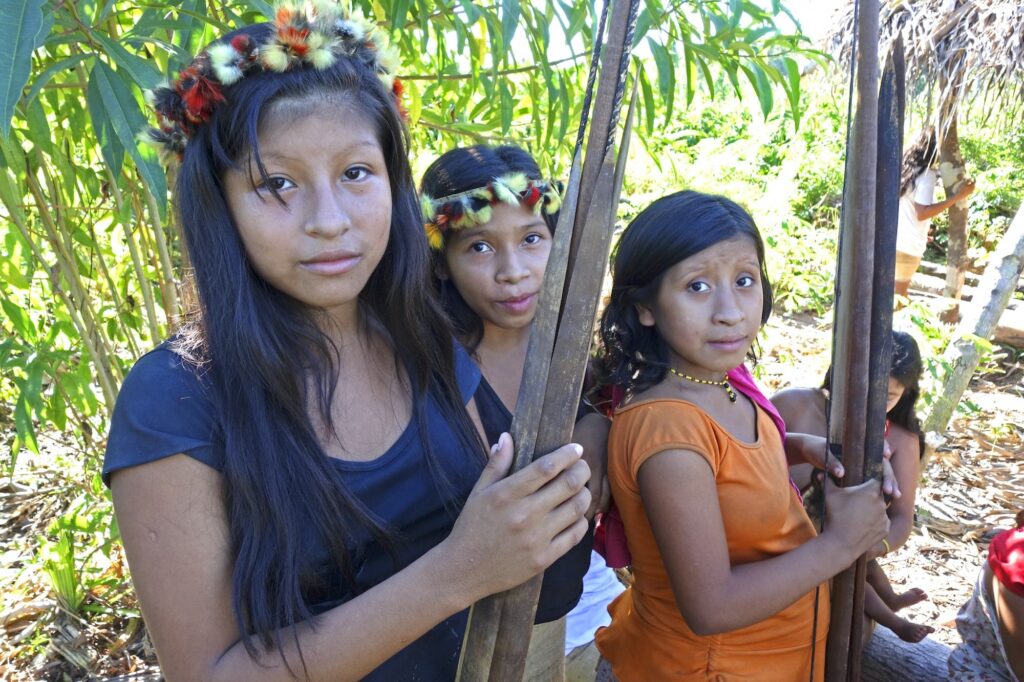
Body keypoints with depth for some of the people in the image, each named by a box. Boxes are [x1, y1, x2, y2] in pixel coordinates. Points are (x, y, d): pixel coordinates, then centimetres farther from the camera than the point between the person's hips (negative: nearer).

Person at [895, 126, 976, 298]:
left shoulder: (907, 168, 9)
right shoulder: (927, 174, -15)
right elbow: (922, 213, -23)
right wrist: (958, 197, -24)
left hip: (894, 240, 7)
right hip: (907, 245, -7)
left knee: (893, 292, 19)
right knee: (899, 293, 4)